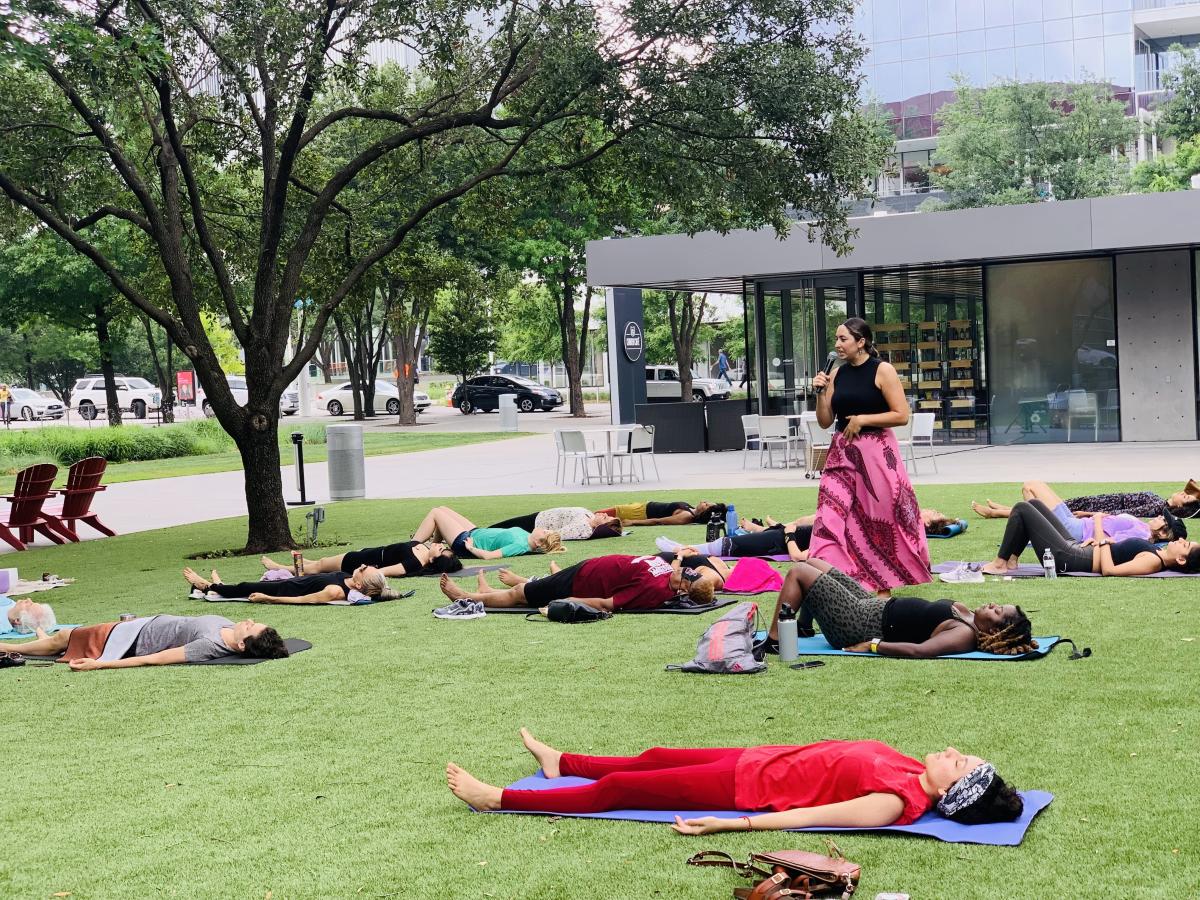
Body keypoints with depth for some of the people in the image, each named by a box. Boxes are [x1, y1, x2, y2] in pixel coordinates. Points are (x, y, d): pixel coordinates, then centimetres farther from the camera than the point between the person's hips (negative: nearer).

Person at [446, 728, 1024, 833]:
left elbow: (811, 815, -31)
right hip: (761, 760, 7)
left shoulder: (897, 802, -29)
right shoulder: (911, 771, -5)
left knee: (616, 790, 2)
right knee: (653, 758, 25)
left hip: (749, 788, -7)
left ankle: (498, 800, 14)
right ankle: (562, 763, 48)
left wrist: (728, 824, -30)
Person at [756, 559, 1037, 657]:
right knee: (812, 563, 22)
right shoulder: (967, 617, 0)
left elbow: (919, 650, -37)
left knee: (798, 572, -6)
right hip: (874, 607, 9)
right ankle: (803, 627, 38)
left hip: (860, 626, -9)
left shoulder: (965, 635, -26)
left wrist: (872, 645, -32)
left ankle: (773, 642, 5)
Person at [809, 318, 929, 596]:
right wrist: (820, 393, -3)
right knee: (831, 518, -6)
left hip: (877, 454, -4)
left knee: (880, 521, 3)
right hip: (842, 454, 5)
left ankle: (883, 586, 15)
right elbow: (825, 421, 11)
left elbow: (902, 415, -11)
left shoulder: (882, 371, -6)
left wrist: (862, 419, -15)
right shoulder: (837, 375, 9)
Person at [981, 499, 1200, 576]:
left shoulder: (1153, 562, -23)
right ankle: (1011, 560, 18)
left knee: (1021, 508, -8)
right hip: (1075, 547, 10)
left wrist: (1101, 538, -20)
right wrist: (1101, 538, 4)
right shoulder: (1156, 554, 5)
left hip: (1066, 559, -10)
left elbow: (1109, 569, -28)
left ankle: (1000, 563, 4)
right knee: (1033, 504, 18)